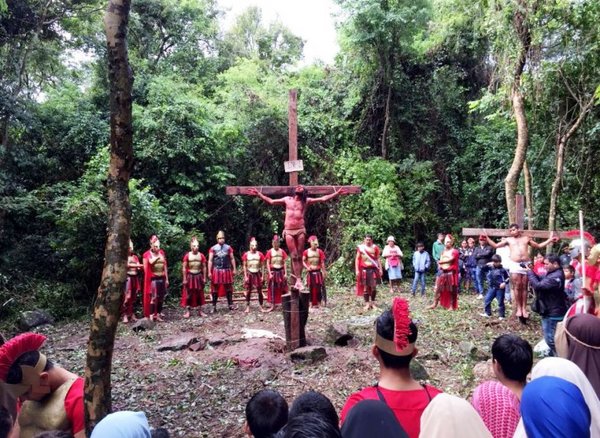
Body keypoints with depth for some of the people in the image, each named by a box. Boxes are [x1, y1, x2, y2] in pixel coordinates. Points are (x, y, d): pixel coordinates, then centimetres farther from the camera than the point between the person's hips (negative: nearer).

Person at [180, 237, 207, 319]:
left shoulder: (201, 255, -1)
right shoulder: (187, 255, -9)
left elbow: (204, 267, 4)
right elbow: (184, 268, -6)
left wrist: (204, 278, 2)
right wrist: (184, 279, -8)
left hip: (199, 276, 3)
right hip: (190, 276, -3)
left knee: (199, 294, 9)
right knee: (188, 294, 1)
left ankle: (200, 311, 17)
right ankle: (187, 311, 7)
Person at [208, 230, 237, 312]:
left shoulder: (228, 248, 5)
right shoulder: (213, 248, -2)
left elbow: (232, 259, 8)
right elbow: (210, 260, -3)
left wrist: (234, 269, 4)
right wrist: (209, 272, -8)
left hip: (227, 270, 2)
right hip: (216, 271, -2)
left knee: (228, 288, 9)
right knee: (215, 289, 4)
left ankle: (230, 305, 18)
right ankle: (214, 306, 11)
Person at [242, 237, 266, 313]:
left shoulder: (260, 254, 0)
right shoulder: (246, 254, -3)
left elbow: (262, 266, 3)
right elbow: (244, 266, 0)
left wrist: (262, 276, -1)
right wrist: (245, 276, -5)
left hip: (258, 274, 1)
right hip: (249, 274, -1)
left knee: (260, 291, 2)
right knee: (248, 291, 3)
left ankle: (261, 307, 10)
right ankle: (247, 307, 11)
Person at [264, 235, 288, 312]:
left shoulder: (282, 251, 2)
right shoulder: (270, 252, -4)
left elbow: (284, 263, 4)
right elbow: (268, 263, -4)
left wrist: (285, 273, -1)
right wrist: (270, 273, -11)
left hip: (281, 271, 2)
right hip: (273, 271, -2)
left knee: (283, 288, 5)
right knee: (272, 289, 2)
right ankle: (272, 305, 8)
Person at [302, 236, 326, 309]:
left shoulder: (320, 251, 0)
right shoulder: (306, 252, -1)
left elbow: (322, 263, 3)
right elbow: (303, 261, 3)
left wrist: (324, 272, 2)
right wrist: (307, 267, -14)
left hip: (318, 272, 0)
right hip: (310, 272, 0)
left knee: (318, 288, 0)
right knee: (311, 288, 4)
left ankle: (319, 302, 7)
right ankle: (312, 303, 12)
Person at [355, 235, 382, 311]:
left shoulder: (375, 247, 6)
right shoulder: (360, 247, 2)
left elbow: (378, 259, 10)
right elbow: (357, 259, 4)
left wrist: (380, 269, 4)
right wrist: (357, 270, -3)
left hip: (373, 269, 1)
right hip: (364, 269, -1)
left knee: (374, 287, -1)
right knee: (365, 287, 2)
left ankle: (373, 303, 11)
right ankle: (367, 304, 8)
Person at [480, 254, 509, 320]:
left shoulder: (502, 270, -7)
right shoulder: (491, 268, 4)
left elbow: (508, 277, -2)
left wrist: (504, 283, -16)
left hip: (500, 288, -5)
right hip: (492, 287, 5)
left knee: (500, 302, 4)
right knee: (487, 300, 4)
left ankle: (501, 315, 14)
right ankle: (487, 313, 15)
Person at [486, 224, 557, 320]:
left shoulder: (526, 238, 17)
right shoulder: (508, 240, 13)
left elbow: (538, 246, 26)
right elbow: (495, 245, 12)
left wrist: (550, 240, 20)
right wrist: (487, 238, 1)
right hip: (515, 265, -1)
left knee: (524, 287, 3)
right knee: (517, 287, -4)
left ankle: (524, 308, 8)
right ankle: (519, 308, 3)